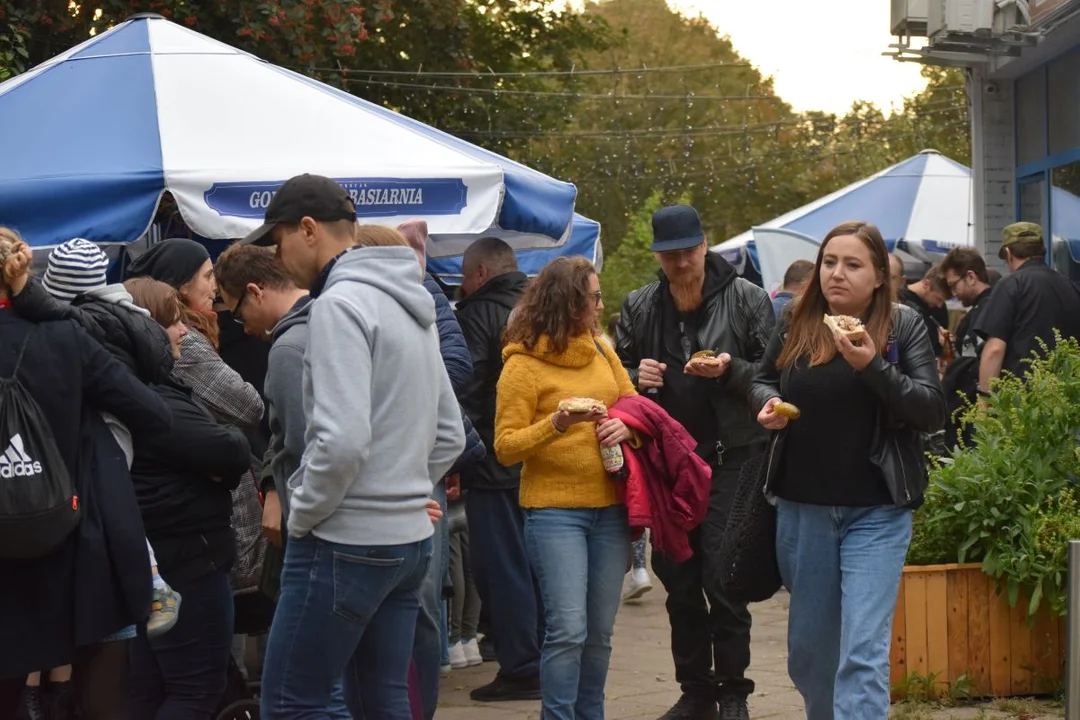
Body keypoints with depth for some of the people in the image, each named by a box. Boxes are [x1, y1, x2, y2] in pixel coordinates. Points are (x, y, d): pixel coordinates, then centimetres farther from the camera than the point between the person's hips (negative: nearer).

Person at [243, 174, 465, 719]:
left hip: (346, 544, -9)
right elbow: (449, 435, 20)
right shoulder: (412, 306, 16)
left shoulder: (340, 304, -14)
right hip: (410, 538, 9)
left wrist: (301, 516, -10)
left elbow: (342, 440, -23)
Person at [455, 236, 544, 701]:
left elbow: (466, 389, -16)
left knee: (502, 566, -3)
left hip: (494, 465, -8)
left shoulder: (478, 315, -11)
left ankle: (521, 670, -3)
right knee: (536, 564, 14)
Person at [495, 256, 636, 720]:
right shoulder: (523, 364, -7)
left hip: (610, 507, 5)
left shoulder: (601, 351, 10)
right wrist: (557, 424, -25)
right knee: (568, 629, -12)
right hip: (554, 510, -5)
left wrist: (626, 426, -6)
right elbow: (506, 448, -9)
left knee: (600, 631, 8)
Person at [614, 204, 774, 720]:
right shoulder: (639, 307, 9)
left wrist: (730, 370, -21)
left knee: (723, 580, -7)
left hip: (730, 459, -4)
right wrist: (636, 378, -5)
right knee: (678, 581, 9)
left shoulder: (746, 299, -1)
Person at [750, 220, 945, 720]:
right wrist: (767, 403, -5)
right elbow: (762, 381, 19)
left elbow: (933, 411, -12)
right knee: (808, 647, 15)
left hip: (877, 512, -4)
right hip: (802, 506, 4)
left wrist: (873, 367, -25)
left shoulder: (904, 327, -6)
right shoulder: (795, 327, 3)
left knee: (864, 653, -12)